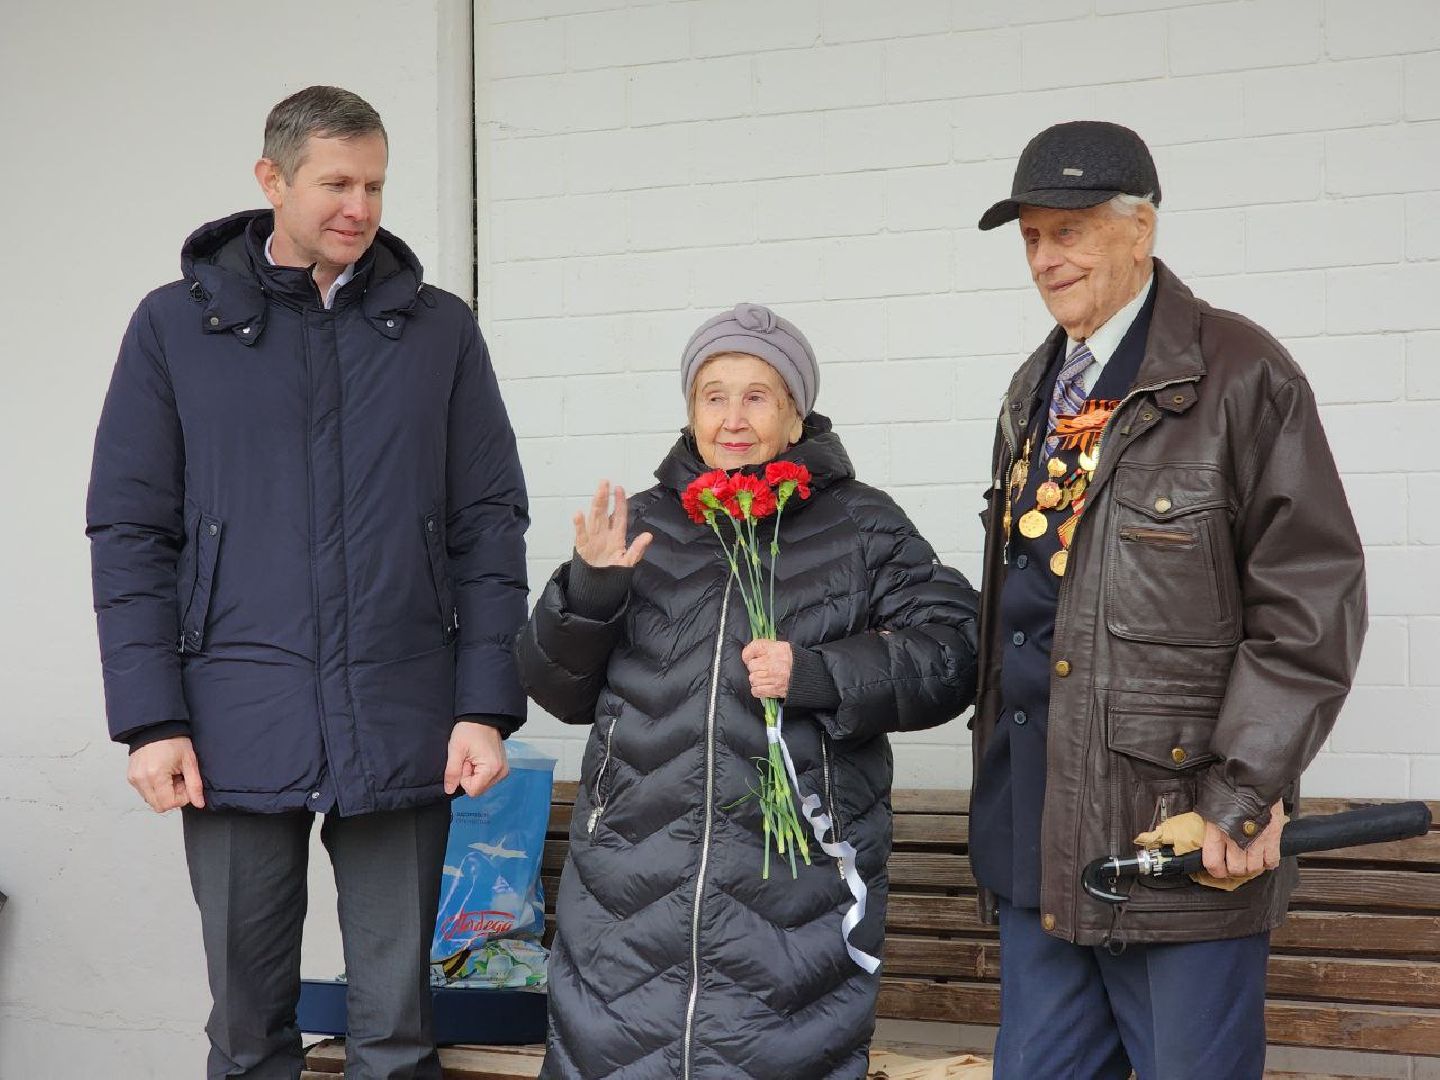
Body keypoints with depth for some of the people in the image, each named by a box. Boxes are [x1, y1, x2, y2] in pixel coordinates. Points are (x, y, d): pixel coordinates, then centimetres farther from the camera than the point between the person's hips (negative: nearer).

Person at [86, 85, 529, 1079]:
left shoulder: (439, 329, 8)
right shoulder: (178, 325, 5)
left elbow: (491, 527, 6)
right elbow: (130, 532, 2)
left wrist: (487, 707, -3)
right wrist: (150, 719, -6)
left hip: (401, 735, 1)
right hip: (239, 735, -1)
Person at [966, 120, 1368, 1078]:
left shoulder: (1237, 376, -8)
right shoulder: (1036, 393, 16)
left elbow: (1312, 602, -12)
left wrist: (1244, 793, -16)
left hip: (1180, 831, -7)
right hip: (1036, 841, 7)